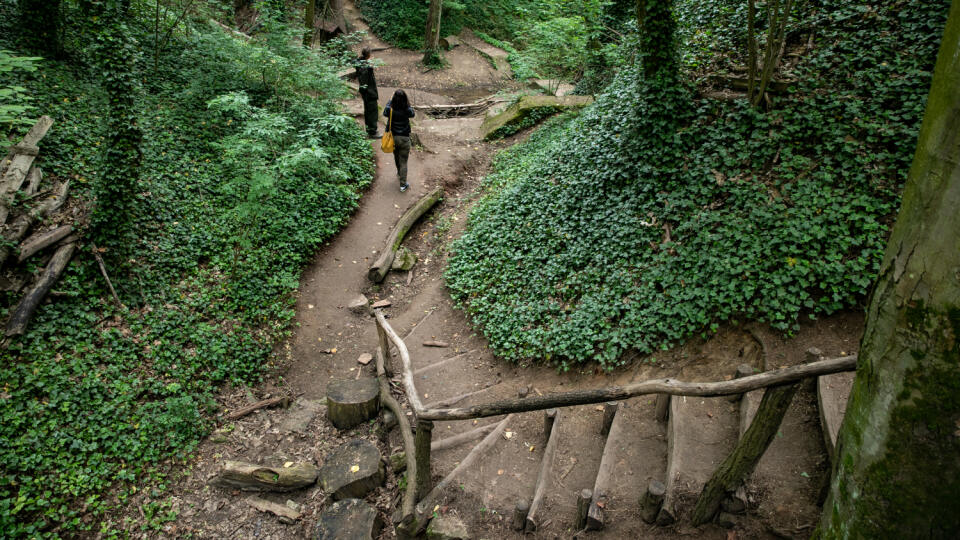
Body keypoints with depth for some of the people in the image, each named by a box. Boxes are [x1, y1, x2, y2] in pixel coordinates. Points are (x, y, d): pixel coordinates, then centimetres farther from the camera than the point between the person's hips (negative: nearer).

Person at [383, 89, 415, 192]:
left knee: (396, 157, 28)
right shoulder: (407, 111, -20)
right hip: (404, 139, -3)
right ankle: (403, 185, 5)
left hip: (393, 137, 3)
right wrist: (408, 104, 12)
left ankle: (399, 172, 56)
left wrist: (390, 99, 18)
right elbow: (413, 114, 4)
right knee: (403, 162, 5)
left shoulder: (390, 110, -15)